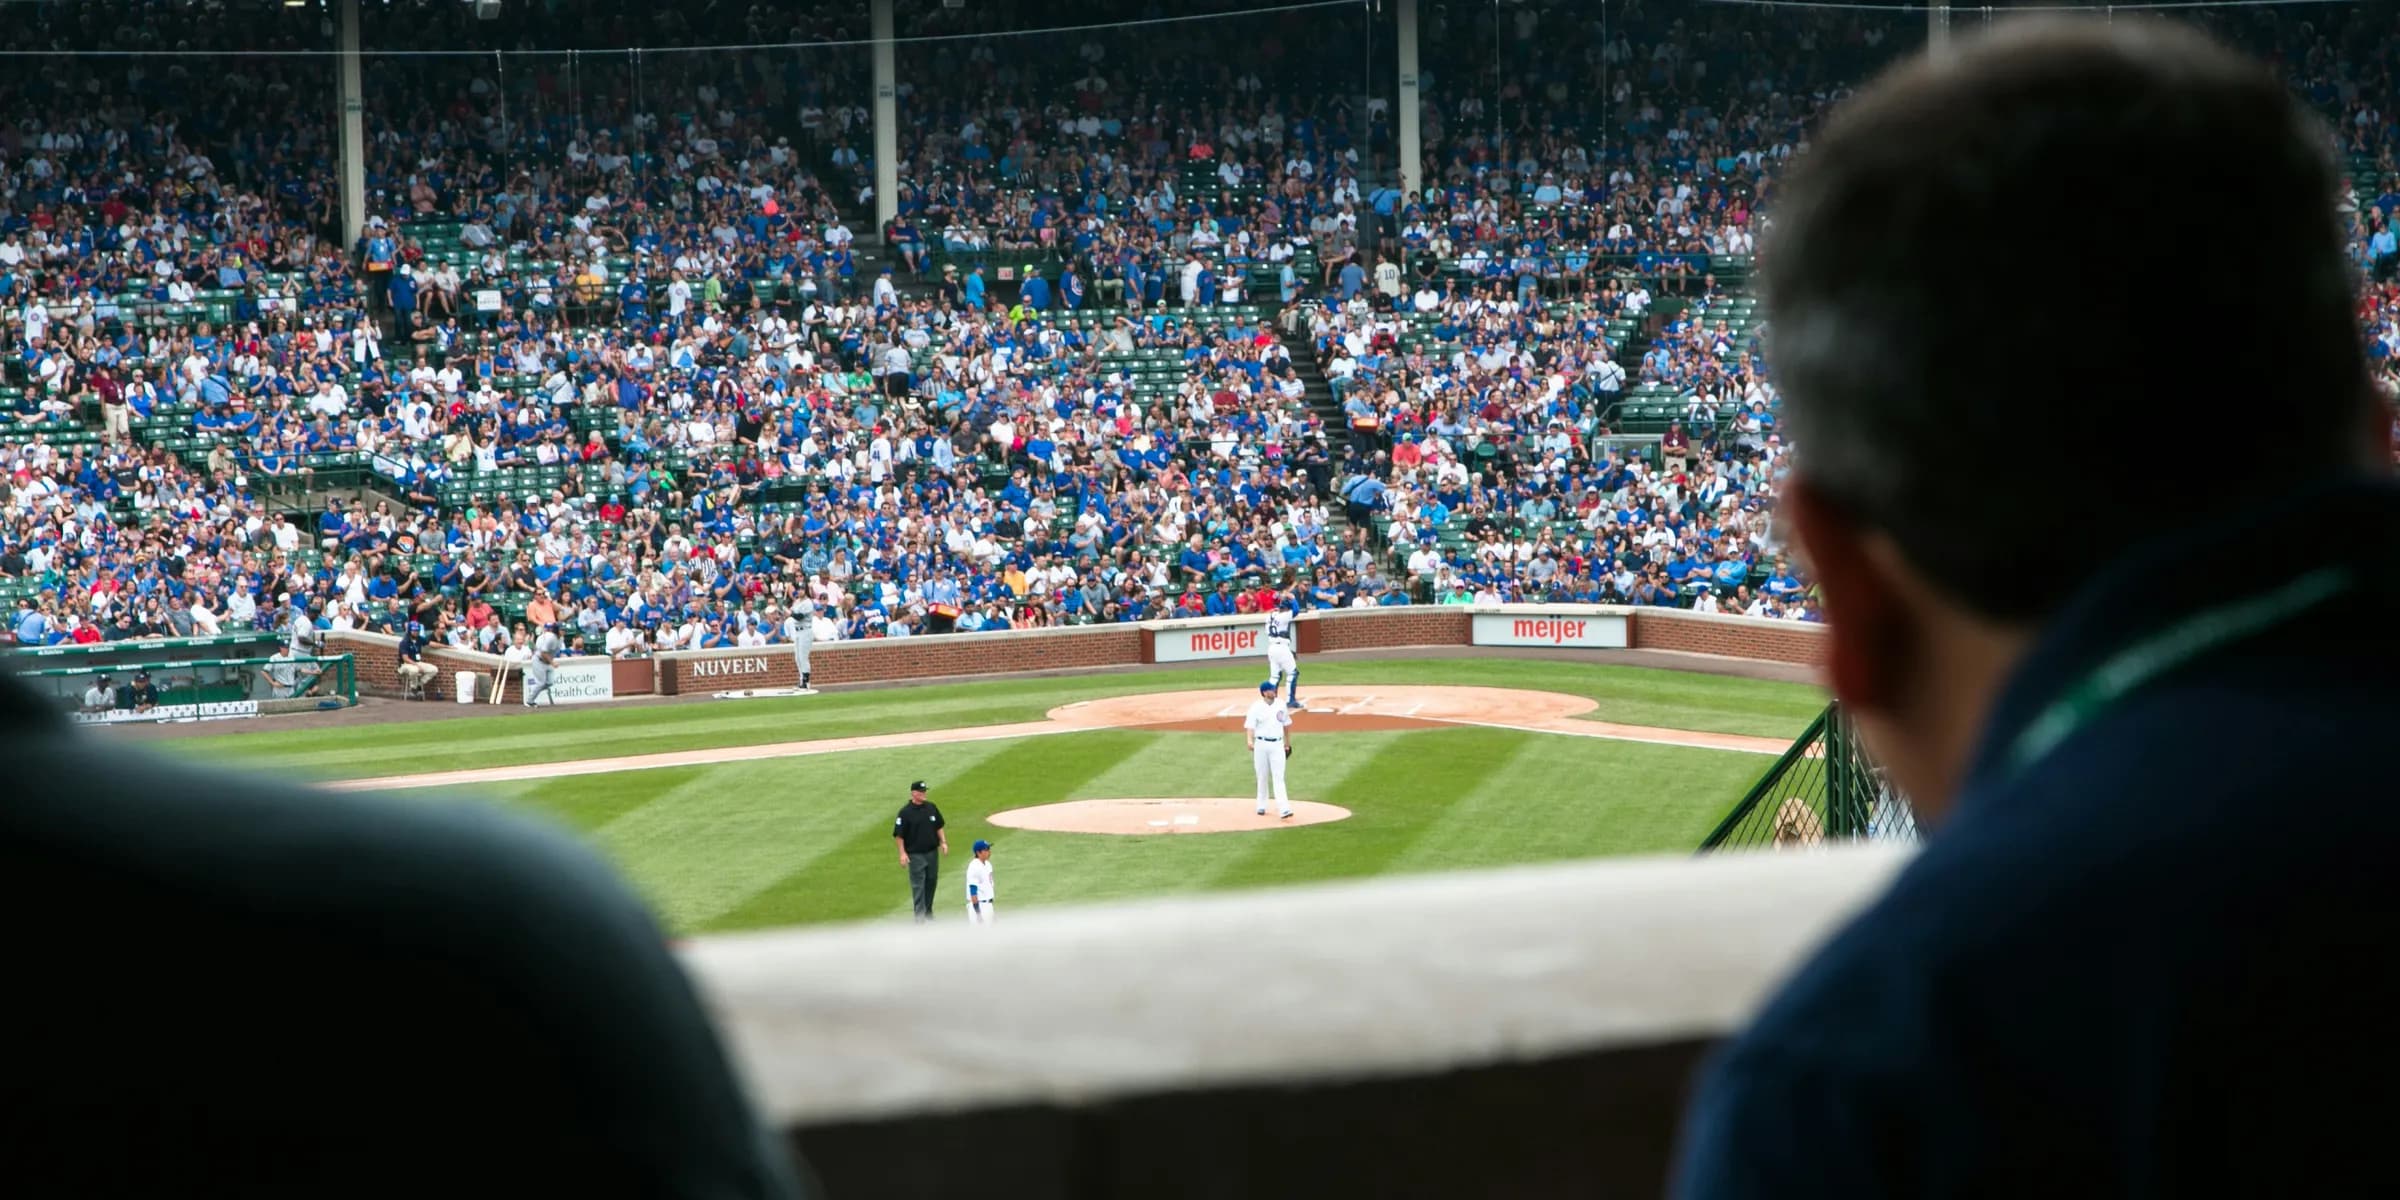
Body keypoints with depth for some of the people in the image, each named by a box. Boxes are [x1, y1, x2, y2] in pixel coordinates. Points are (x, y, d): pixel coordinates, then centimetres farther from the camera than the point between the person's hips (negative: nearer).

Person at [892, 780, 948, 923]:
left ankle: (928, 912, 27)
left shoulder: (932, 807, 5)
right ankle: (920, 916, -8)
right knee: (918, 885, -6)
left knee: (931, 882, 13)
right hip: (915, 855, -5)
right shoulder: (905, 812, -10)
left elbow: (939, 827, 16)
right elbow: (899, 834, -8)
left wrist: (943, 842, 4)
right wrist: (902, 853, -15)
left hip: (932, 852, 5)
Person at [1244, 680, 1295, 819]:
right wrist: (1250, 741, -30)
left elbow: (1286, 724, 17)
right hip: (1261, 744, -1)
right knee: (1262, 777, 8)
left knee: (1278, 777, -7)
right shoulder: (1256, 707, -5)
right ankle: (1262, 806, 22)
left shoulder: (1281, 706, 6)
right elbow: (1250, 726, -12)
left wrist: (1288, 743, 20)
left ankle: (1284, 809, -16)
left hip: (1277, 745, 1)